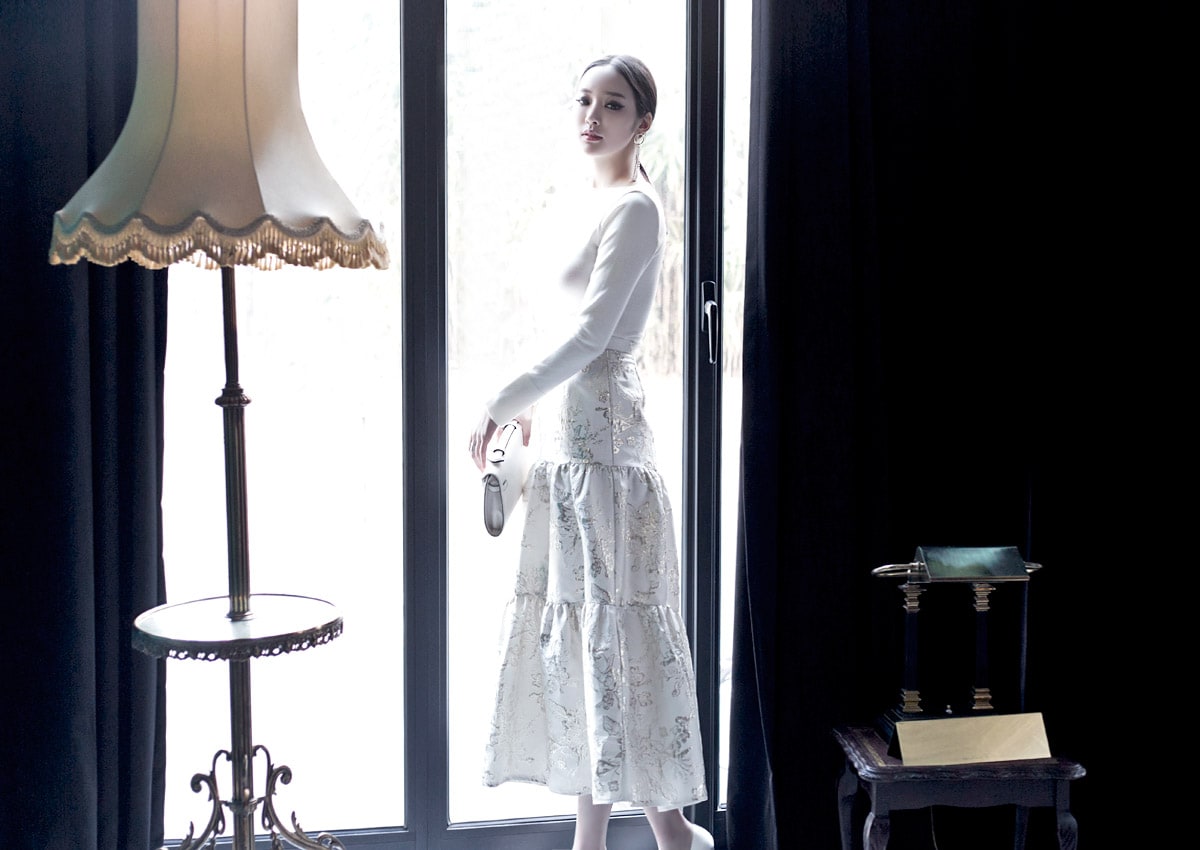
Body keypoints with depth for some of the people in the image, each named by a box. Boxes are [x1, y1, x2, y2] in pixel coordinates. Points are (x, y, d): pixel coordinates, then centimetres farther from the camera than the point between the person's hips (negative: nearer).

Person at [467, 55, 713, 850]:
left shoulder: (635, 207, -12)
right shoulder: (593, 203, 15)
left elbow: (590, 335, -19)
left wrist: (502, 403, -16)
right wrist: (534, 406, 21)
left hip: (600, 427, -9)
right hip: (570, 427, 9)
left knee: (609, 616, -5)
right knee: (572, 618, 11)